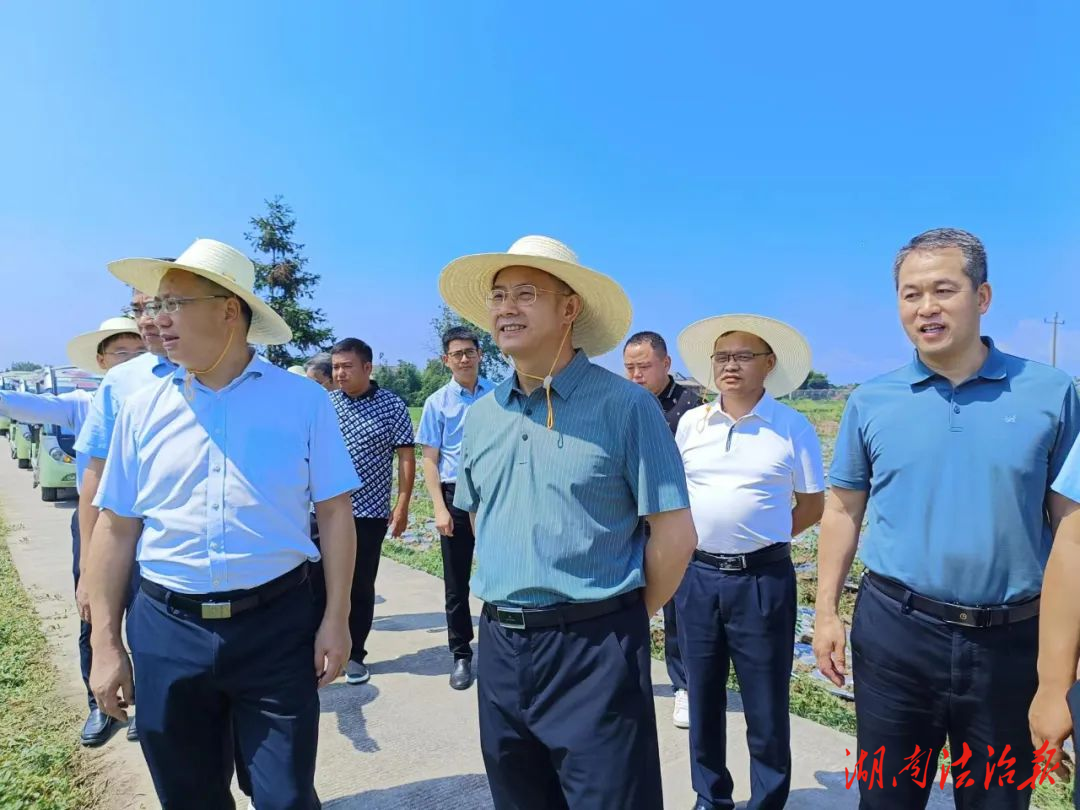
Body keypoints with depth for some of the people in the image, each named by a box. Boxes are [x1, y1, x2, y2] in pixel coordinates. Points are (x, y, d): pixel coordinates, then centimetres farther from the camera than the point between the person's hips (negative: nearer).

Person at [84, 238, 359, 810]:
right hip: (166, 628, 3)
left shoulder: (302, 400, -5)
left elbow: (334, 511, -3)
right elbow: (116, 526, 5)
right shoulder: (144, 408, 2)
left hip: (278, 625, -2)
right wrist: (105, 641, 4)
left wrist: (336, 619, -6)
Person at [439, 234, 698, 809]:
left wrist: (626, 619, -1)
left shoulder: (624, 404, -11)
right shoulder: (480, 416, 6)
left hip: (594, 648, -5)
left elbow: (675, 532, -9)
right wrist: (513, 603, 14)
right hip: (500, 646, 6)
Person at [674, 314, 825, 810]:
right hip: (697, 575, 4)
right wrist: (711, 539, 8)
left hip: (762, 580, -3)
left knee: (766, 707, 8)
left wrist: (758, 539, -1)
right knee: (703, 698, 16)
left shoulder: (792, 427, -5)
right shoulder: (690, 423, 4)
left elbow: (813, 505, 2)